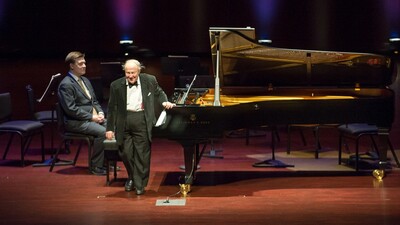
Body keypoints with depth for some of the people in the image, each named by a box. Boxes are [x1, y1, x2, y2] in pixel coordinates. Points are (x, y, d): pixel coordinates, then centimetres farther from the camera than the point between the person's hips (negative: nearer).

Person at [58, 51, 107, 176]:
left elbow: (94, 101, 22)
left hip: (93, 117, 8)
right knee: (102, 132, -27)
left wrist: (100, 112, 1)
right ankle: (96, 166, -13)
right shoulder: (66, 84, -12)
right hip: (76, 122, -8)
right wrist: (91, 117, -18)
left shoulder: (85, 80, 16)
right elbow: (71, 109, -18)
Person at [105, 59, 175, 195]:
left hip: (142, 120, -1)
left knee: (142, 153, -2)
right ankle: (131, 177, 28)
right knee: (125, 152, 1)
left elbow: (159, 93, 21)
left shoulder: (150, 80, 3)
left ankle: (140, 184, 11)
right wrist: (110, 128, 6)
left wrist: (164, 102, -1)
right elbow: (112, 108, 7)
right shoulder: (116, 85, 3)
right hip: (124, 121, 1)